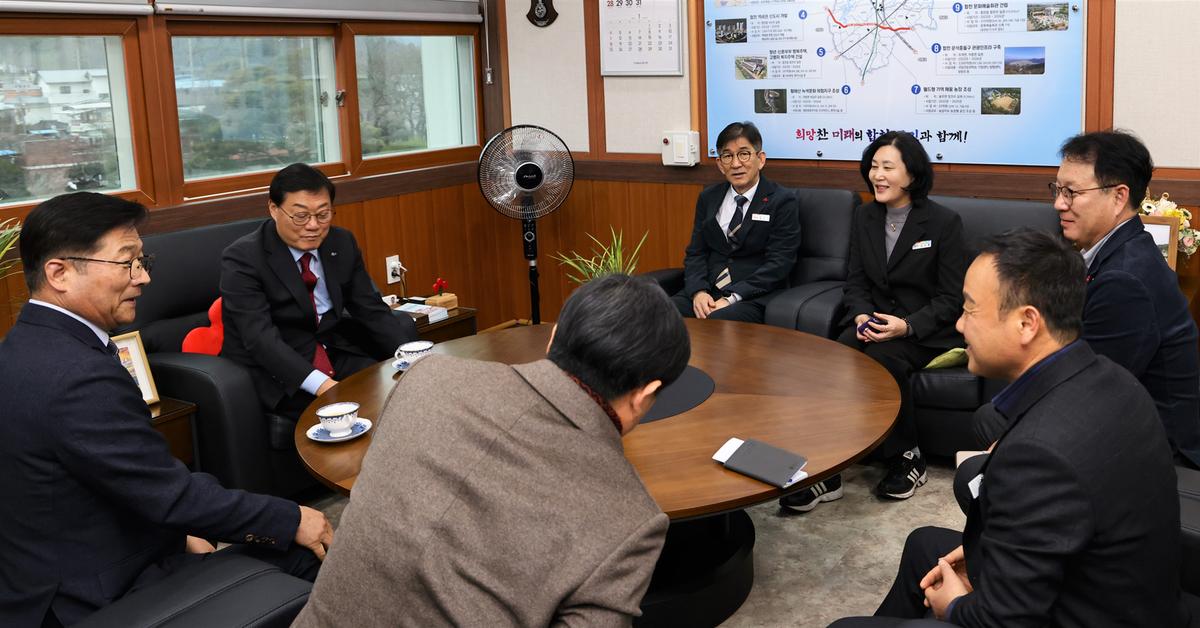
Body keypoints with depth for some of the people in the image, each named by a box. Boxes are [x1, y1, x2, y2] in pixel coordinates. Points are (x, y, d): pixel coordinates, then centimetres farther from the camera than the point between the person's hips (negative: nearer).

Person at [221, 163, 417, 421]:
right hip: (275, 372, -6)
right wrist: (320, 385, -37)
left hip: (334, 353, 6)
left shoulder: (342, 243, 4)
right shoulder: (242, 258, -14)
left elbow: (372, 311, 5)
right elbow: (260, 338, -24)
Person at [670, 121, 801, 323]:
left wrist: (732, 299, -18)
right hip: (708, 292, 5)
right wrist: (698, 291, -10)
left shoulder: (783, 201, -1)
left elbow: (778, 264, -8)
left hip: (755, 297, -4)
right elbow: (695, 253, 12)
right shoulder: (708, 198, 15)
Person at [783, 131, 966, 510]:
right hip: (874, 321, 4)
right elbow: (856, 282, 10)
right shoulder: (864, 217, 9)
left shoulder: (944, 222, -6)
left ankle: (906, 458, -14)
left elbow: (952, 298, -6)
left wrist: (906, 325, -22)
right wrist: (861, 316, -12)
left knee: (883, 356, -35)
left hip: (925, 330, -4)